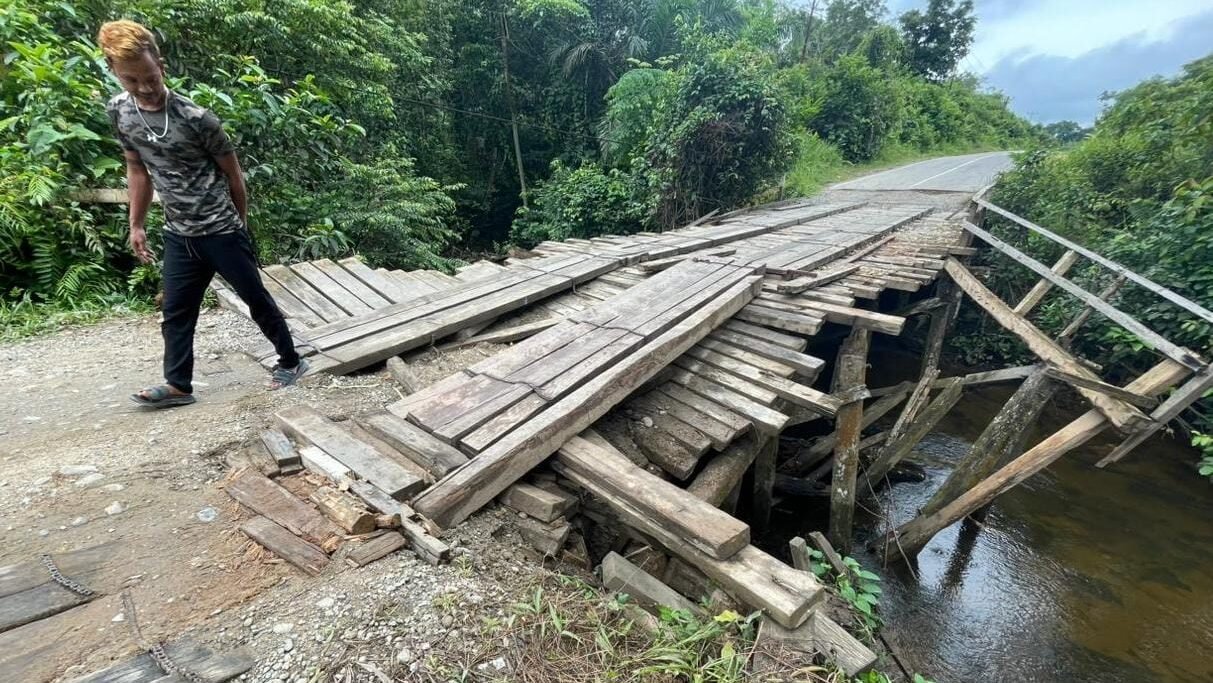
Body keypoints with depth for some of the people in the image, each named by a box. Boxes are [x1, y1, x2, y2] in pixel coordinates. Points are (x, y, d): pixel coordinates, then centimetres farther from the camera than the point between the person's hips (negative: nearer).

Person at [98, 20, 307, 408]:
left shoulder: (196, 118, -14)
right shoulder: (118, 111, 3)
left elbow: (231, 172, -4)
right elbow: (137, 168, 13)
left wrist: (240, 223, 5)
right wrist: (136, 224, 13)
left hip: (221, 231, -5)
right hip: (178, 235, 6)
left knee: (257, 300, 3)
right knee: (175, 312, 9)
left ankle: (291, 361, 19)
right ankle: (178, 385, 20)